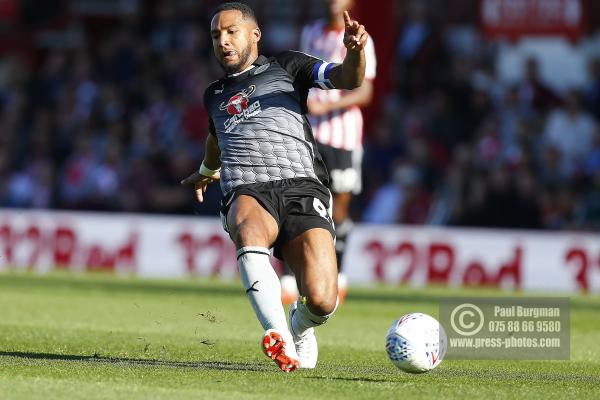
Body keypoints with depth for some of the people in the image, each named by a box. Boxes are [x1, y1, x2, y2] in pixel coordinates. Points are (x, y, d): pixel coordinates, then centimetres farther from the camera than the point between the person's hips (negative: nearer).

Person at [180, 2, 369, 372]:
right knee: (249, 231, -40)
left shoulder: (286, 68, 18)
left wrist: (355, 51, -20)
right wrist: (207, 172, 70)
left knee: (322, 301, -22)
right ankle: (279, 340, -48)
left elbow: (347, 80, 2)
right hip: (247, 193, 2)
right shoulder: (214, 95, 29)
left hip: (301, 187, -2)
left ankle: (300, 328, 16)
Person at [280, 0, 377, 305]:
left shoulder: (359, 40, -4)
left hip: (344, 133, -3)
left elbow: (364, 93, -10)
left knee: (339, 205, 3)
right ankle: (290, 278, -15)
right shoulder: (310, 33, 11)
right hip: (309, 131, 3)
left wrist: (326, 106, -20)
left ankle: (337, 275, 25)